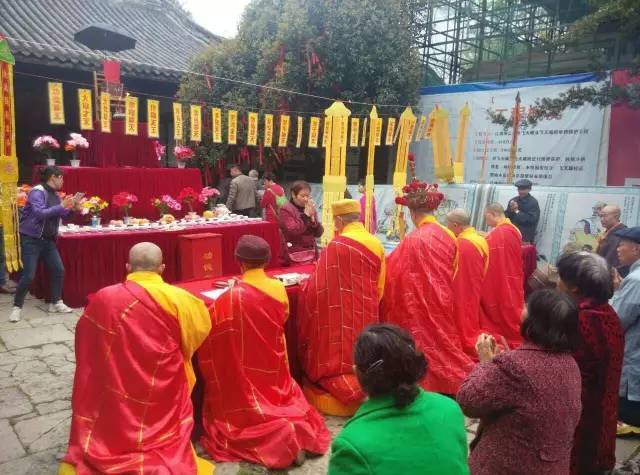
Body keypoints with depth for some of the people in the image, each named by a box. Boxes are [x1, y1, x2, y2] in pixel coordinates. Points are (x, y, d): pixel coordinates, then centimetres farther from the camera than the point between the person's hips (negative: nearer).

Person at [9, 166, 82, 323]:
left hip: (48, 240, 8)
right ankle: (17, 307, 10)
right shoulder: (37, 192, -16)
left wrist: (72, 208, -2)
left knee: (58, 270, 6)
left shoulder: (54, 194, 8)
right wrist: (61, 206, -28)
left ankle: (55, 303, 19)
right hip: (31, 240, -8)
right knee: (28, 276, -7)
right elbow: (40, 214, -30)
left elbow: (61, 215, 15)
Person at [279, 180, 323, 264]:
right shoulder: (286, 209, -6)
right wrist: (306, 216, -17)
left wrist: (313, 218, -9)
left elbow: (319, 233, 6)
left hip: (311, 254, 5)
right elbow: (293, 231, -18)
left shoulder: (310, 208, 9)